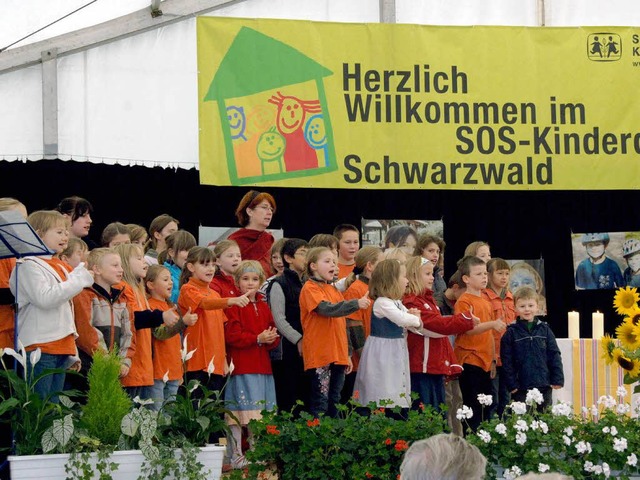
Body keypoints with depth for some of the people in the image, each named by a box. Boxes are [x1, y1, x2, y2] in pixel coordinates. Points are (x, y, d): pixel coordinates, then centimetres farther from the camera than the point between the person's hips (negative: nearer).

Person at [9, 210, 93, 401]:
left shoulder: (59, 267, 21)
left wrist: (72, 353, 22)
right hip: (40, 347, -9)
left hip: (61, 348, 9)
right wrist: (79, 279, -16)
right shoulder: (29, 266, -6)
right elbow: (45, 298, -22)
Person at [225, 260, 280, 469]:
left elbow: (273, 332, 17)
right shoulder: (234, 306, -5)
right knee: (238, 413, -6)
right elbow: (232, 336, -14)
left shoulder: (263, 307, 17)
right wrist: (258, 338, -18)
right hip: (241, 366, -7)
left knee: (260, 414, 6)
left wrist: (272, 339, -6)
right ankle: (236, 455, -2)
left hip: (262, 365, 7)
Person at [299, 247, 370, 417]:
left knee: (335, 403, 9)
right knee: (320, 404, -9)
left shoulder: (334, 290, 19)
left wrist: (347, 354, 20)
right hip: (319, 356, -8)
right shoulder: (310, 288, -7)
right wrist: (356, 304, -33)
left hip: (338, 355, 8)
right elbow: (327, 309, -24)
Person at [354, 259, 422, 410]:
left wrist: (414, 318, -10)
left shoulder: (397, 303, 10)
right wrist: (415, 319, -8)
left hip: (396, 354, 9)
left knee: (398, 391, 10)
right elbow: (402, 319, -29)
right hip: (382, 354, -9)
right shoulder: (382, 303, -18)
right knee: (384, 394, -7)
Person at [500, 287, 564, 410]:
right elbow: (506, 361, -2)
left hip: (544, 386, 3)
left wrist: (558, 380, 0)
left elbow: (555, 356, 7)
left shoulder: (545, 330, 7)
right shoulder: (511, 333, -1)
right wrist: (511, 384, -7)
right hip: (520, 389, -3)